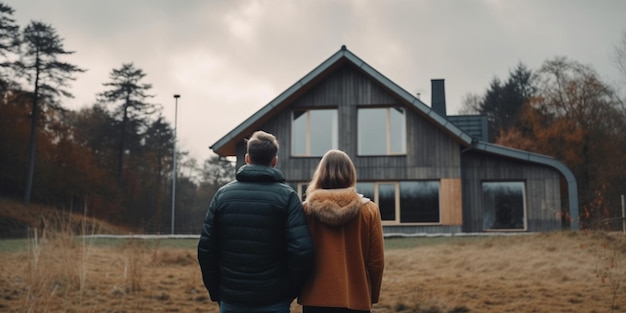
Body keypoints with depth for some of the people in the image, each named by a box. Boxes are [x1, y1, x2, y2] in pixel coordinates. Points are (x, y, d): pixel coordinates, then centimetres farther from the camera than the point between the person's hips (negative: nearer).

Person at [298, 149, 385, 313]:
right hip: (356, 300, 0)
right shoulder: (369, 210, -4)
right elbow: (376, 262, -1)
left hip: (315, 299, 0)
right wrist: (372, 296, 13)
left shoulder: (306, 210, -4)